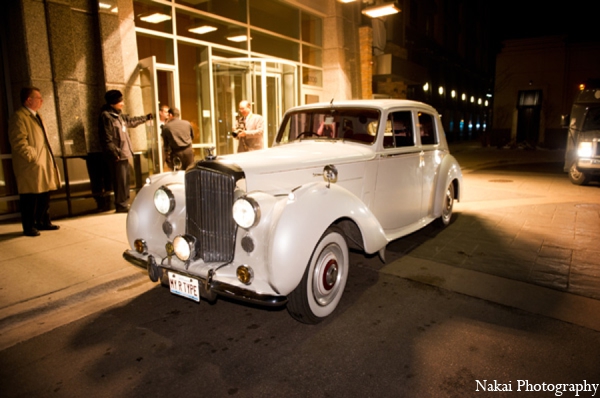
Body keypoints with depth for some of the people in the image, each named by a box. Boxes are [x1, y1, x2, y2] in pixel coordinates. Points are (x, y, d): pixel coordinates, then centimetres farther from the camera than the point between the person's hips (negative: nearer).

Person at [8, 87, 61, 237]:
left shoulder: (36, 116, 19)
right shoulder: (18, 117, -12)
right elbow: (19, 143, -19)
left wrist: (49, 159, 17)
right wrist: (33, 157, -19)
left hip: (44, 165, 9)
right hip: (30, 167, -9)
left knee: (44, 196, 14)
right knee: (30, 199, 0)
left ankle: (43, 222, 25)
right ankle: (29, 227, 10)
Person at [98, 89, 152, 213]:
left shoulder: (119, 115, 16)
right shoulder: (106, 116, -13)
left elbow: (132, 120, 33)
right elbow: (107, 139, -18)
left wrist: (147, 117, 39)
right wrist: (115, 153, -20)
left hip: (124, 153, 10)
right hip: (117, 156, -10)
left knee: (125, 179, 14)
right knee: (120, 180, -7)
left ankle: (124, 203, 24)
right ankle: (121, 205, 1)